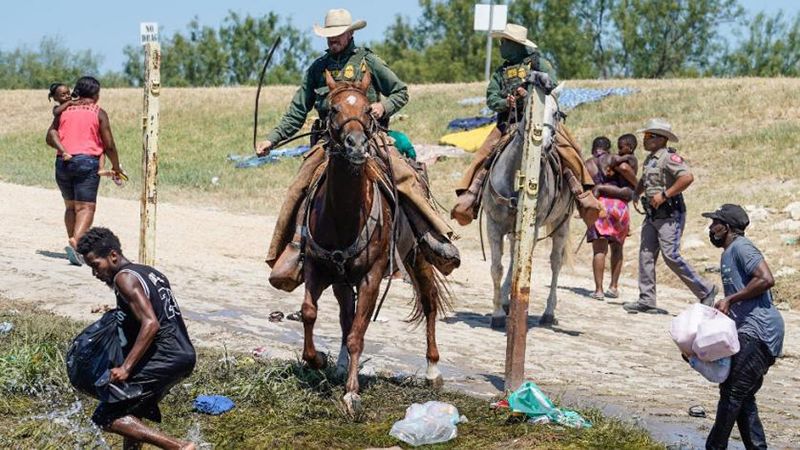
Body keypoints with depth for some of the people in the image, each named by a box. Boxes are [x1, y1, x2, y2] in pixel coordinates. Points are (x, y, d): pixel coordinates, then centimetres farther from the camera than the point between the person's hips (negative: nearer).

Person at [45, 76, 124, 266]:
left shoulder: (65, 110, 13)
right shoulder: (98, 113, 2)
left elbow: (50, 137, 6)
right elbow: (109, 145, 1)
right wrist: (116, 167, 12)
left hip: (63, 163, 4)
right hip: (87, 161, -4)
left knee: (70, 206, 17)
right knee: (86, 207, -8)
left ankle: (74, 244, 15)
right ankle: (76, 241, -29)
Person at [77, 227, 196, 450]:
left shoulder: (124, 278, -10)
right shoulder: (150, 272, 18)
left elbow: (151, 324, -21)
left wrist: (126, 368, -23)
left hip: (162, 361, -10)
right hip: (184, 356, 10)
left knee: (106, 417, -5)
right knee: (131, 411, 25)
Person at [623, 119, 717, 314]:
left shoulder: (669, 157, -13)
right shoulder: (649, 159, 16)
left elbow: (687, 177, -28)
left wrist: (664, 194, -25)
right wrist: (635, 194, 18)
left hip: (669, 215, -9)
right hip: (652, 215, 9)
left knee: (671, 256, -13)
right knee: (646, 255, 5)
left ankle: (705, 291, -1)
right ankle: (646, 300, 8)